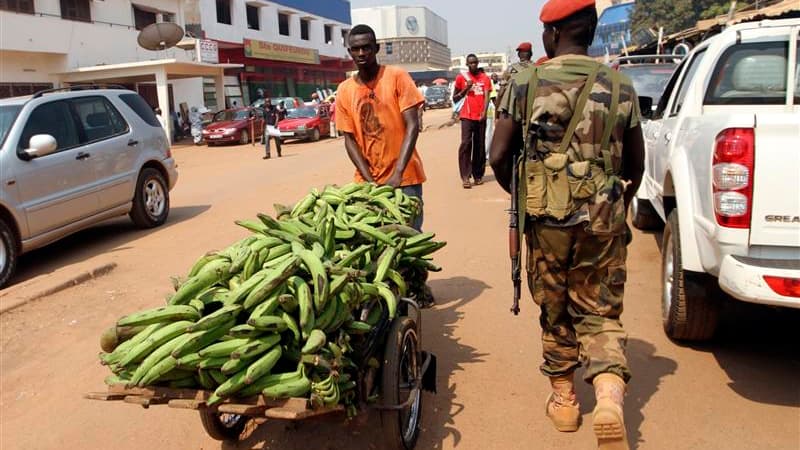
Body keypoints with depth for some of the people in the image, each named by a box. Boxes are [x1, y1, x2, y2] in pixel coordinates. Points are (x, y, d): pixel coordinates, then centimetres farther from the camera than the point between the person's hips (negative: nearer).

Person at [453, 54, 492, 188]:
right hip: (467, 116, -2)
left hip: (480, 117, 2)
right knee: (466, 143, -13)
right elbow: (455, 99, 10)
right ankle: (465, 176, -13)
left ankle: (478, 175, 14)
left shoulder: (485, 78, 9)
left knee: (479, 146, 6)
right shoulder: (461, 78, 6)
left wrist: (484, 112, -17)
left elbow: (486, 96, -1)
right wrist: (465, 89, -6)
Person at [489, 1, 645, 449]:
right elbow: (636, 165, 9)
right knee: (600, 314, 13)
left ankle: (564, 397, 30)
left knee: (555, 311, 17)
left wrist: (522, 194, 15)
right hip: (603, 222, 1)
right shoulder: (620, 86, 3)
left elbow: (499, 156, -5)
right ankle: (610, 394, -7)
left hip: (546, 220, -1)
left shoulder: (525, 83, -3)